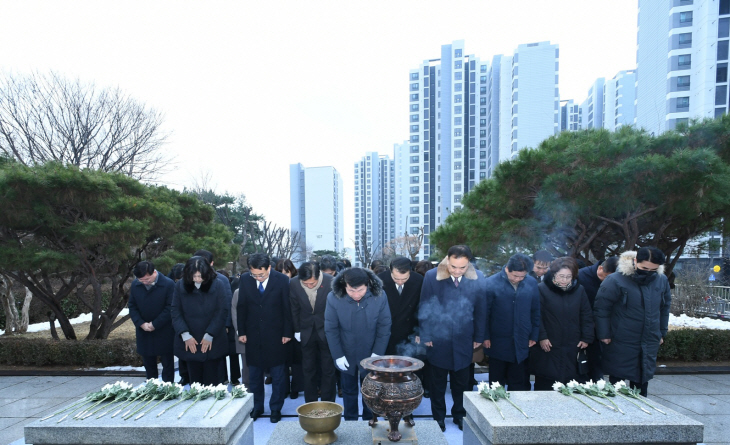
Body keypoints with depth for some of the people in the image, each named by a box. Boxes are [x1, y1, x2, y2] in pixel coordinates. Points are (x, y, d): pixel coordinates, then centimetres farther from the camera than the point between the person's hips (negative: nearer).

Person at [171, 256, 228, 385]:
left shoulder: (217, 285, -8)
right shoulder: (180, 286, -3)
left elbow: (222, 312, -8)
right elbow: (175, 312, -3)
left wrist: (210, 335, -12)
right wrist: (185, 335, -12)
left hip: (212, 342, -1)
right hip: (190, 343, 2)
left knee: (211, 380, 7)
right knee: (194, 379, 11)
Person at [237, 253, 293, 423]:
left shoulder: (282, 280, -11)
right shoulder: (245, 280, -4)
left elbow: (287, 308, -7)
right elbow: (241, 307, 4)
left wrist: (287, 332, -7)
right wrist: (241, 332, 2)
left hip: (275, 335, -2)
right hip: (253, 335, 3)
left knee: (278, 375, 9)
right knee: (254, 374, 15)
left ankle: (276, 409, 26)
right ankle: (257, 407, 33)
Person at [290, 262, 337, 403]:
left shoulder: (331, 282, -22)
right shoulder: (294, 283, -15)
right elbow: (295, 309, 1)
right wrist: (297, 330, 5)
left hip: (326, 332, -2)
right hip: (307, 332, 2)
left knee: (328, 370, 8)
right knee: (308, 370, 13)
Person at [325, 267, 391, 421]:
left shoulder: (379, 296, -21)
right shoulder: (334, 298, -21)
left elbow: (384, 327, -10)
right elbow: (331, 329, -11)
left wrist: (377, 353, -10)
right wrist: (338, 355, -10)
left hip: (370, 355, 0)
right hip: (346, 355, 0)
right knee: (349, 390, 19)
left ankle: (370, 421, 39)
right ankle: (350, 422, 39)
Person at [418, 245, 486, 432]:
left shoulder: (478, 278, -9)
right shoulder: (432, 276, -14)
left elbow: (481, 310, 0)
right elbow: (424, 309, -7)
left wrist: (479, 337, 3)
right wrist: (425, 335, -7)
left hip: (464, 340, 2)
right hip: (438, 339, -1)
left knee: (462, 382, 18)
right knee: (438, 382, 15)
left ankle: (460, 415, 40)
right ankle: (438, 417, 35)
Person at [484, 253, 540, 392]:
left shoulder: (532, 283, -1)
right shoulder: (491, 283, -10)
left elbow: (535, 312, 7)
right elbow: (484, 313, -6)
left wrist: (534, 336, 6)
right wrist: (485, 337, -6)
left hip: (522, 344, 2)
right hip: (498, 344, -2)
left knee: (520, 385, 12)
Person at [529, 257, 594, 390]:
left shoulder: (579, 290, 6)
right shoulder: (542, 289, -7)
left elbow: (587, 316, 10)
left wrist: (586, 338, 5)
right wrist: (542, 337, -11)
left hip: (572, 349, 4)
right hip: (548, 347, -3)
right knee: (545, 385, 4)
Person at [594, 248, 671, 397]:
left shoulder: (662, 280, 0)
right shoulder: (615, 281, -19)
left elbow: (664, 308, 15)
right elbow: (601, 309, -14)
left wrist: (662, 333, 17)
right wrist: (604, 335, -11)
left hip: (649, 344, 5)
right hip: (621, 344, -5)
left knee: (642, 380, 18)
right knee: (617, 380, 9)